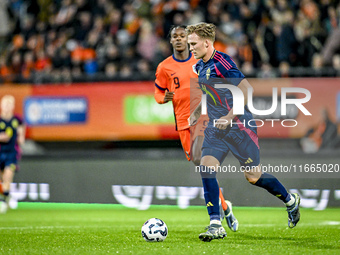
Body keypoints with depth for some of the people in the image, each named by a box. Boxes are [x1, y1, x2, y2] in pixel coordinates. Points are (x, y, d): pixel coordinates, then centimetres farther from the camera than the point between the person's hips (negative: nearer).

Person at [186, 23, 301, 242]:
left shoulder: (221, 63, -18)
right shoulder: (201, 66, 10)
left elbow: (247, 91, -21)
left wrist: (229, 117, -21)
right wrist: (197, 112, 18)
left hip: (239, 126, -8)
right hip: (216, 127, 8)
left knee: (253, 177, 0)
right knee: (206, 168, -11)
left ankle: (291, 201, 26)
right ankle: (216, 226, -9)